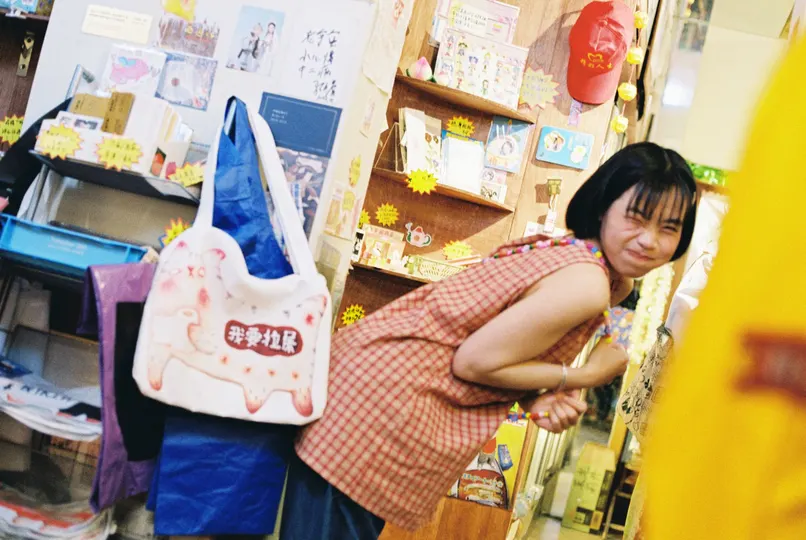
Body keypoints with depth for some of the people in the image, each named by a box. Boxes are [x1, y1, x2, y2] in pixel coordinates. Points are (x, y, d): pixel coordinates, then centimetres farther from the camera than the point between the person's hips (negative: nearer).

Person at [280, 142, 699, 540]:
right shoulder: (587, 284, -20)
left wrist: (537, 399, -5)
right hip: (386, 395, -9)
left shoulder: (568, 249, 8)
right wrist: (587, 377, -10)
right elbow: (473, 361, -18)